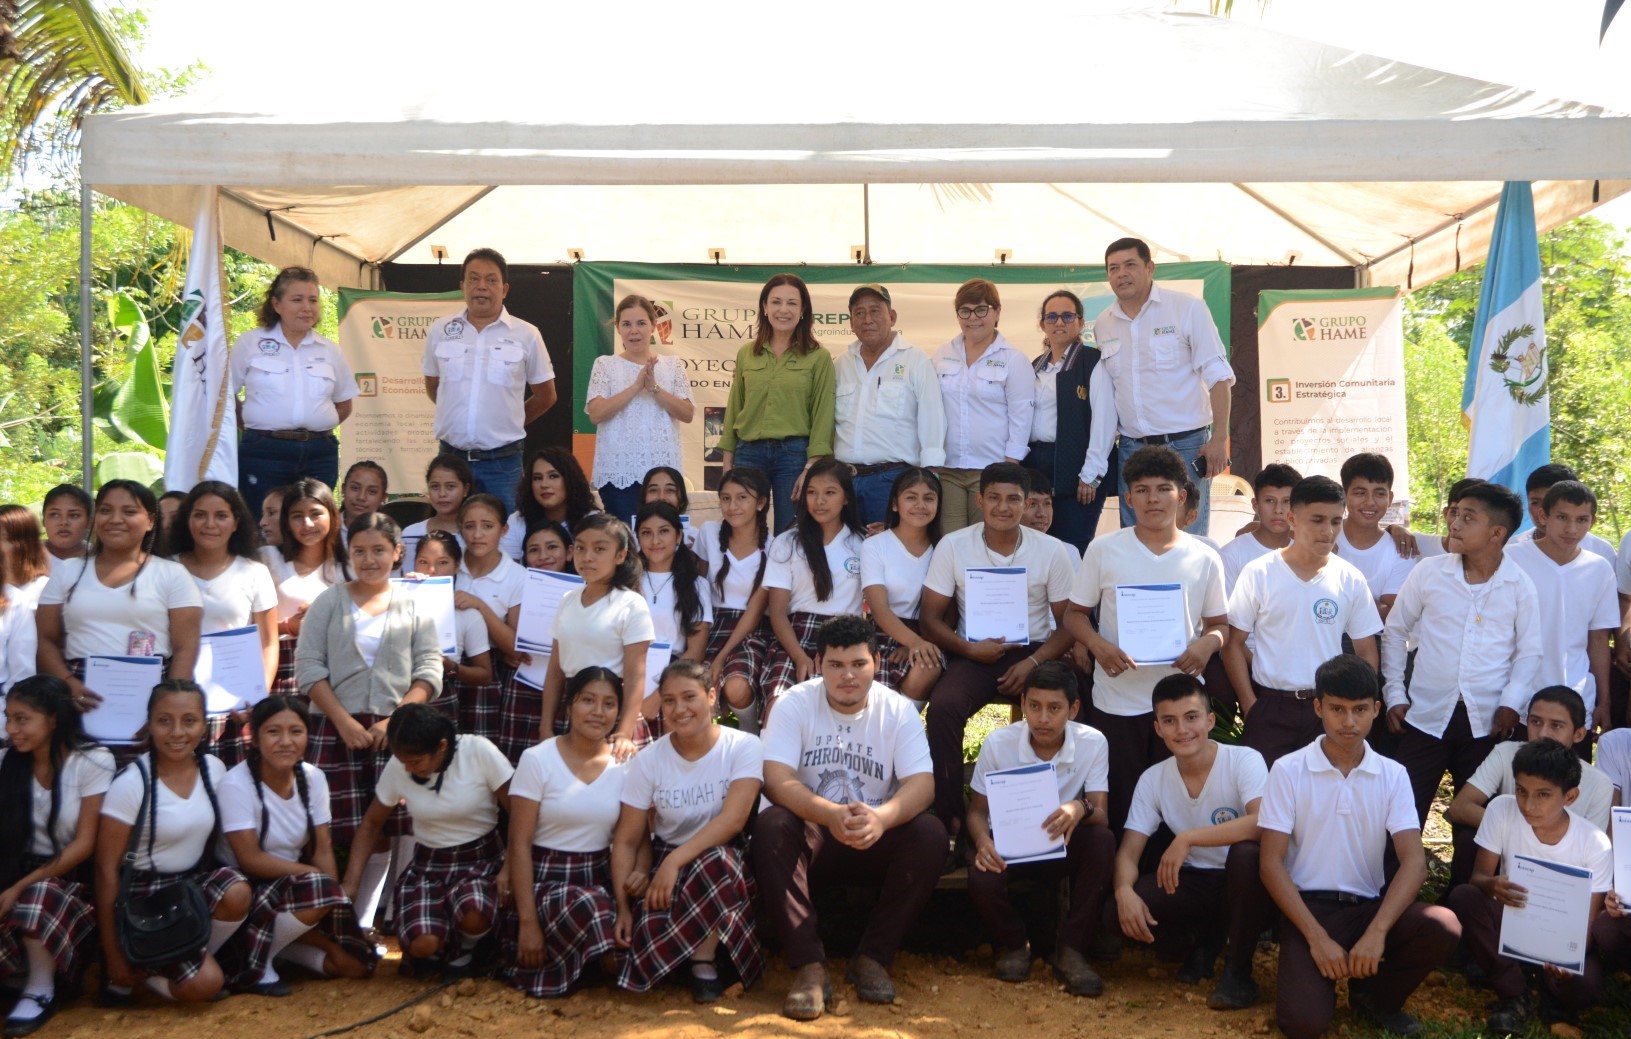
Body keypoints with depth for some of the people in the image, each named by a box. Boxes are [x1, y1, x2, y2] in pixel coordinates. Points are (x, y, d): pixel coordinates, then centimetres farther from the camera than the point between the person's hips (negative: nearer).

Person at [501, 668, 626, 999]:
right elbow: (519, 844, -8)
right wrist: (528, 922, -14)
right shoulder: (537, 760, -7)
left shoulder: (626, 765, 3)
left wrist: (639, 869, -19)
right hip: (545, 877, -5)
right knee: (587, 906, -37)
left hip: (600, 878, 5)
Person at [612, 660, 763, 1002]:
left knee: (713, 861, -38)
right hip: (665, 860, 1)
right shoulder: (648, 760, -2)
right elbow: (626, 841, -1)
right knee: (652, 931, -30)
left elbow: (732, 820, -23)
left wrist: (675, 861, -32)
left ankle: (705, 961, -15)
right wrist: (623, 907, -12)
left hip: (726, 862, -1)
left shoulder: (743, 747, -9)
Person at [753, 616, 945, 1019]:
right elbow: (776, 779, -20)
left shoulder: (898, 710, -3)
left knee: (930, 833, -26)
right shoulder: (794, 704, -7)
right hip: (813, 838, -1)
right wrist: (831, 815, -40)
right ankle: (809, 964, -29)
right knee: (771, 826, -32)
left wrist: (881, 817, -39)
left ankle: (873, 957, -14)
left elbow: (922, 784, -16)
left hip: (877, 842, 1)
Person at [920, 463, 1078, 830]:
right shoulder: (952, 546, 0)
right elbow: (930, 617, 1)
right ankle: (950, 815, -20)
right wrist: (969, 649, -16)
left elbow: (1068, 623, 3)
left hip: (1034, 652, 0)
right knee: (941, 708, -31)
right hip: (974, 653, 0)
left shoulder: (1052, 551, 1)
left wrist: (1034, 662, -15)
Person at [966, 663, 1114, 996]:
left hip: (1064, 845, 1)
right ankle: (1013, 944, 4)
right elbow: (978, 810, -4)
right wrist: (982, 841, -29)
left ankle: (1071, 950, -17)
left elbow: (1101, 815, -17)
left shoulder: (1092, 743, -12)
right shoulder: (998, 743, -12)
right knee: (981, 881, -33)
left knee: (1102, 842, -32)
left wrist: (1082, 809, -44)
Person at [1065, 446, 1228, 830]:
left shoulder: (1205, 559, 3)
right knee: (1117, 806, 4)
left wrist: (1208, 643, -12)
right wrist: (1098, 645, -15)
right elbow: (1075, 614, 5)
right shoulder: (1103, 550, 0)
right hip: (1116, 704, -1)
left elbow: (1219, 623, 11)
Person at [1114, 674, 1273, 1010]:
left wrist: (1188, 837, -36)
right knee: (1122, 913, -22)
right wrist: (1124, 890, -28)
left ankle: (1239, 970, -15)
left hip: (1244, 882, -4)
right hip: (1194, 882, 4)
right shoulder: (1152, 779, -3)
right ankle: (1210, 935, 10)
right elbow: (1129, 851, -5)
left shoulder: (1244, 761, -16)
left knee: (1245, 853, -38)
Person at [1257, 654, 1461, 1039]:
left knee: (1444, 927, -28)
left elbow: (1414, 861, -8)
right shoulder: (1288, 770, -4)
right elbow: (1271, 863, -8)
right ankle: (1316, 981, 12)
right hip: (1307, 906, -3)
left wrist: (1377, 932, -23)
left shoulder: (1393, 775, 3)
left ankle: (1375, 996, 2)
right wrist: (1317, 937, -18)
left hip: (1369, 905, 3)